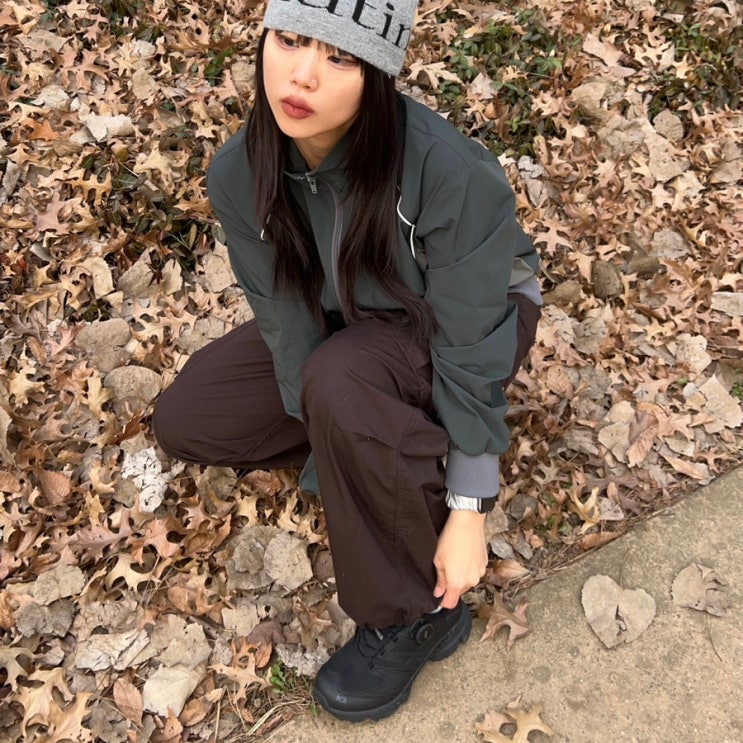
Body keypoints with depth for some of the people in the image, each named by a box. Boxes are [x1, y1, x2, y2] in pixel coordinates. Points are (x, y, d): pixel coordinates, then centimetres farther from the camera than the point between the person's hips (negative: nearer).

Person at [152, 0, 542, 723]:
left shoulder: (449, 172, -36)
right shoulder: (241, 174, -21)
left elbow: (469, 346, -29)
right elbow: (287, 314, -16)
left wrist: (466, 511, -25)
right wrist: (327, 452, -18)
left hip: (479, 312, -5)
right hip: (350, 319, 5)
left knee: (342, 382, -38)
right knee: (184, 421, -3)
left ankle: (418, 615, -15)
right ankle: (392, 442, 7)